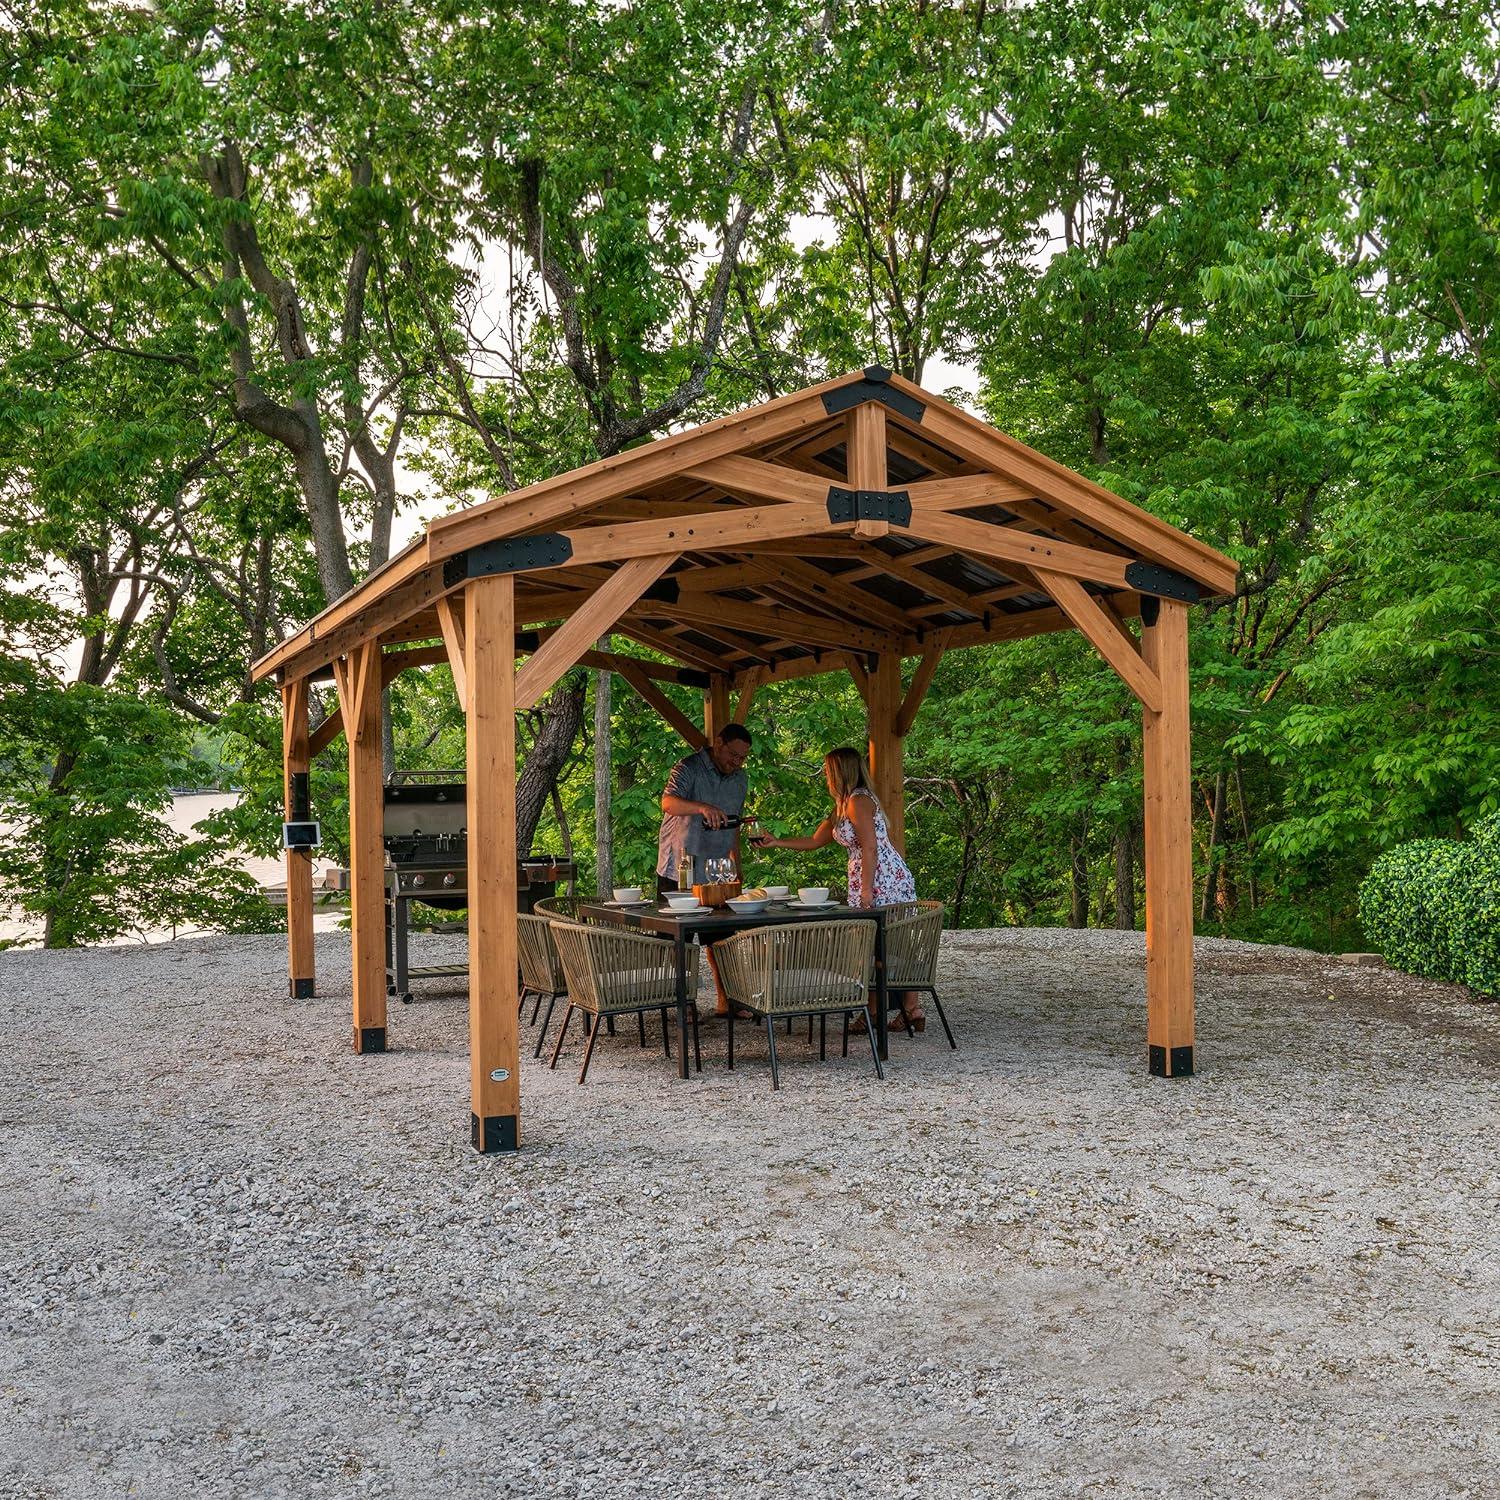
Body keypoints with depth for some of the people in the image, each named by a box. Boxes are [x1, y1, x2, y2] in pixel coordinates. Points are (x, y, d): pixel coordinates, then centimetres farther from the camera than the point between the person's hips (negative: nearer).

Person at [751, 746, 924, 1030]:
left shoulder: (858, 801, -12)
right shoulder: (842, 806, 20)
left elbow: (870, 848, -18)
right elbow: (816, 841, 28)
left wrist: (866, 891, -20)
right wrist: (775, 842, 27)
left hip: (884, 881, -9)